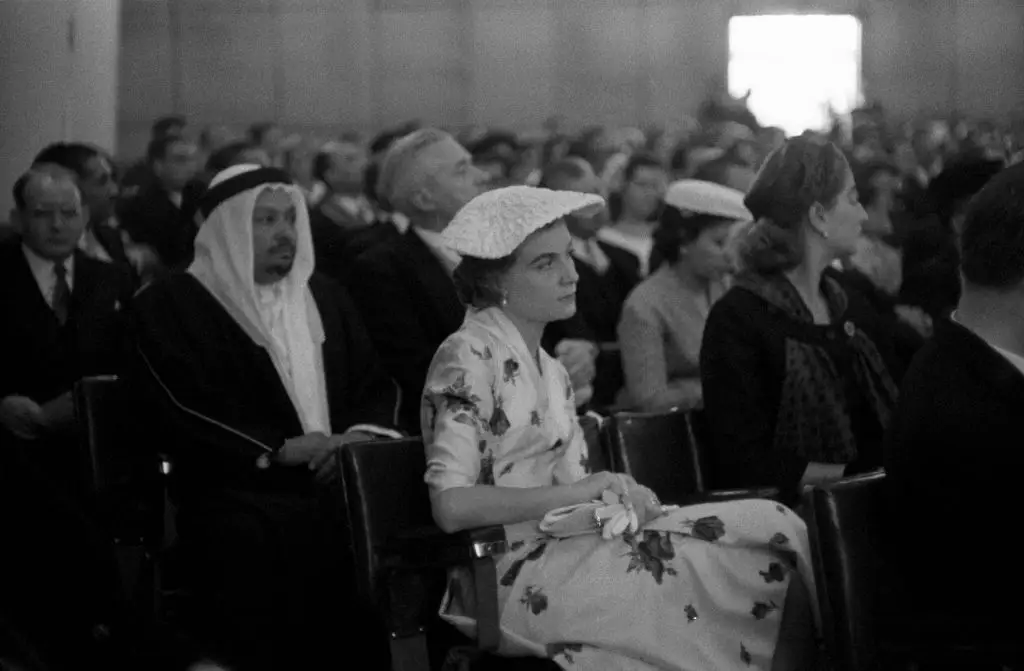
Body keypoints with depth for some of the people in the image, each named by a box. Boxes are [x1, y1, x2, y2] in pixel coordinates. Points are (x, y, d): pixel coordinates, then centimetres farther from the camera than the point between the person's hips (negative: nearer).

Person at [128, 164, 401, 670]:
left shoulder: (323, 298, 23)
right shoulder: (169, 306, 6)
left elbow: (375, 386, 21)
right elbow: (179, 414, -5)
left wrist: (360, 436, -3)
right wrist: (282, 450, -12)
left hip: (337, 487, 5)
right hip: (237, 499, -4)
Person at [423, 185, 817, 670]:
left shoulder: (549, 373, 20)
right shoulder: (467, 360, -8)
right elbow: (450, 505, -18)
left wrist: (618, 495, -8)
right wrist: (577, 492, -16)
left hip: (562, 549, 8)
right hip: (513, 580, -8)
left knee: (769, 526, -11)